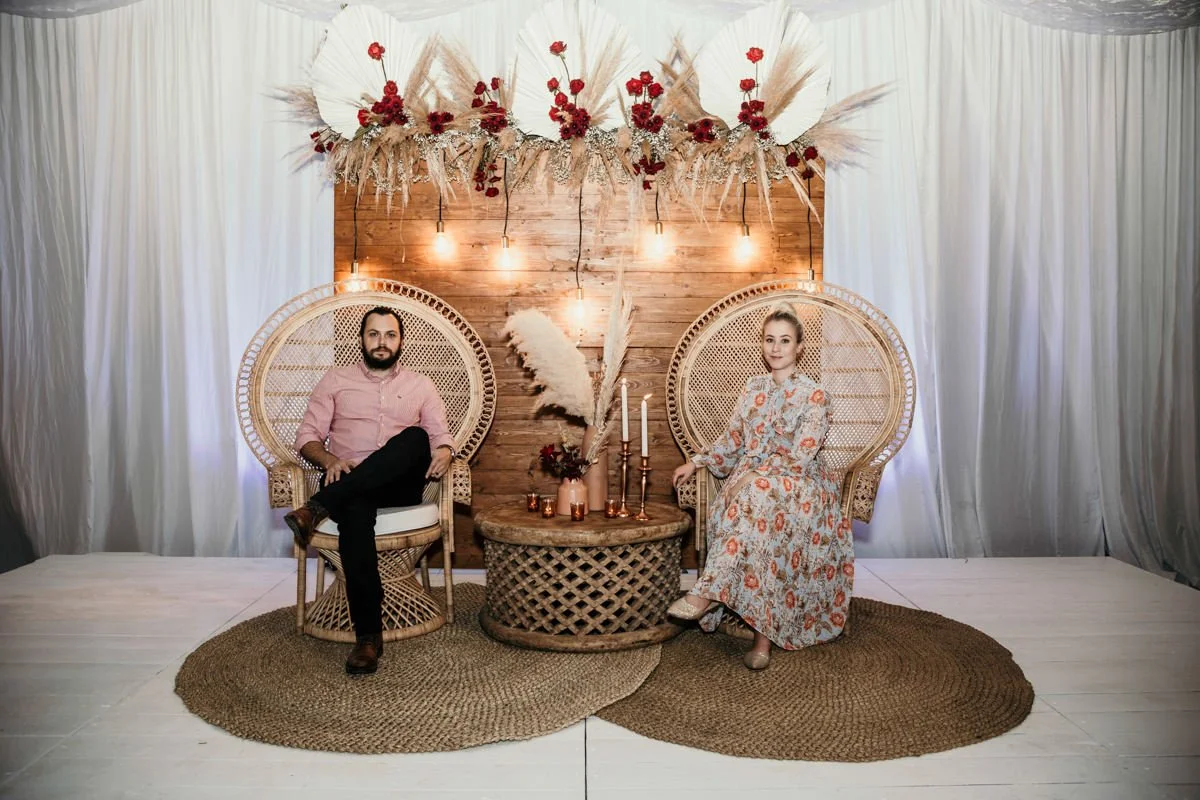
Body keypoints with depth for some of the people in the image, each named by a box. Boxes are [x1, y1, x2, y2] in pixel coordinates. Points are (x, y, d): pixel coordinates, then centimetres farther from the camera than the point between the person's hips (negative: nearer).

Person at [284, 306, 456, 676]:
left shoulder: (420, 385, 17)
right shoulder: (336, 380, 15)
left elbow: (440, 434, 10)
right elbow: (307, 436, 9)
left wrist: (444, 452, -16)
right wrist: (330, 461, -14)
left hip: (400, 485, 1)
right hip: (348, 484, -1)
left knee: (414, 437, -33)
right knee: (355, 511, -39)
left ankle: (317, 508, -34)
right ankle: (368, 635, -36)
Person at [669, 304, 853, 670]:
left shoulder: (814, 395, -3)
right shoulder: (754, 387, 13)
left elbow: (799, 457, -12)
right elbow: (732, 440, 18)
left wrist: (752, 475, -21)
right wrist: (695, 462, 6)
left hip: (799, 486, -4)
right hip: (751, 480, 4)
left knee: (756, 494, -39)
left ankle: (710, 591, -38)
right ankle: (764, 634, -26)